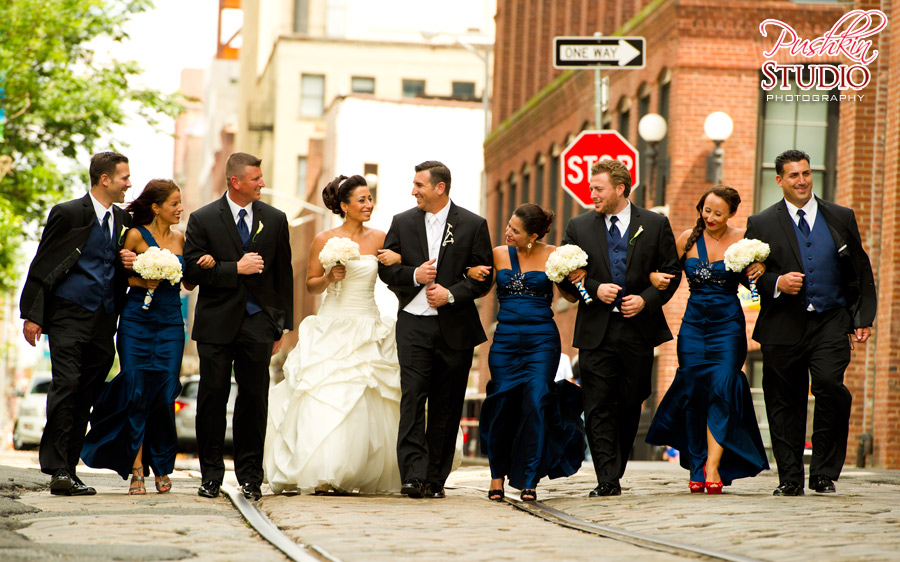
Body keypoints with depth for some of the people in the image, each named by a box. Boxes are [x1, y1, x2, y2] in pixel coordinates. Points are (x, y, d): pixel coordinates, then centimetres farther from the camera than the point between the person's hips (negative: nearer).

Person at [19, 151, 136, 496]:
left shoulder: (123, 220, 14)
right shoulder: (68, 214, -3)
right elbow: (41, 267, -3)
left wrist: (129, 263, 2)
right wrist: (32, 315, -7)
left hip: (104, 320, 6)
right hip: (69, 315, -6)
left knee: (86, 396, 4)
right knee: (66, 386, -14)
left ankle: (67, 469, 9)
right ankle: (57, 470, -13)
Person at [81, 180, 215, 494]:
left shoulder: (179, 239, 11)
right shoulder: (136, 235, -1)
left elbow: (188, 283, 16)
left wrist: (203, 267, -3)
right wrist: (141, 282, -15)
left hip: (171, 323, 3)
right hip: (137, 319, -3)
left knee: (164, 395, -2)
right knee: (136, 393, -5)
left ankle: (161, 467, 12)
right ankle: (136, 469, 0)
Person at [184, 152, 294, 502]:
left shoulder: (275, 219, 7)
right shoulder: (203, 219, 0)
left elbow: (284, 274, 11)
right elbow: (192, 272, -5)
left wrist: (282, 325, 8)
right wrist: (236, 269, -14)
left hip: (258, 322, 1)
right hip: (217, 323, -1)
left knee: (254, 400, 2)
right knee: (212, 397, 1)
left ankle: (250, 477, 9)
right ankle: (211, 475, 10)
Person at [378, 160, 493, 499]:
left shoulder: (473, 225, 2)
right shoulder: (402, 223, 9)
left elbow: (483, 277, 1)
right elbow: (386, 269, 9)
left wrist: (451, 293, -13)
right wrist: (414, 275, -9)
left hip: (455, 327, 0)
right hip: (414, 325, 1)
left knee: (446, 407, 3)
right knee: (412, 399, -12)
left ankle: (435, 479, 10)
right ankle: (414, 476, -17)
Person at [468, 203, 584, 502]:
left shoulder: (552, 256, 1)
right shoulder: (498, 254, 6)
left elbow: (571, 297, 7)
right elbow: (474, 272, 20)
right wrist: (472, 272, -3)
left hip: (542, 340, -2)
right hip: (505, 339, 2)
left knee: (536, 402, -11)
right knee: (501, 405, 0)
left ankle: (529, 480, -2)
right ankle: (497, 475, 20)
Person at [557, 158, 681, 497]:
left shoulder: (655, 225, 4)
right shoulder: (579, 228, 7)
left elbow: (672, 272, 5)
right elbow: (564, 277, 7)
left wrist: (646, 299, -10)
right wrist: (594, 289, -10)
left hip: (638, 328, 0)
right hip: (596, 331, 0)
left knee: (630, 405, 7)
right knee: (599, 408, -6)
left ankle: (615, 470, 23)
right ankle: (607, 480, -6)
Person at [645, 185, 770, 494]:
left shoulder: (742, 239, -1)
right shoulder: (687, 239, 4)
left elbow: (752, 279, 9)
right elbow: (665, 272, 13)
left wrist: (759, 271, -13)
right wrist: (656, 277, -9)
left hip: (728, 323, -2)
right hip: (694, 322, 2)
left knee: (723, 388, -15)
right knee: (693, 392, 1)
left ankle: (713, 466, -14)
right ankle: (696, 468, 12)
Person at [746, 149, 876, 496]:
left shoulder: (841, 218, 12)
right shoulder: (761, 224, 8)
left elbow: (861, 273, 13)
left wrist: (862, 319, 5)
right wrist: (776, 283, -13)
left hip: (830, 323, 0)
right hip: (783, 327, 0)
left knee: (830, 386, -19)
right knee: (785, 403, 3)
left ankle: (824, 474, -6)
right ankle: (790, 478, 15)